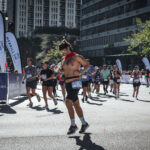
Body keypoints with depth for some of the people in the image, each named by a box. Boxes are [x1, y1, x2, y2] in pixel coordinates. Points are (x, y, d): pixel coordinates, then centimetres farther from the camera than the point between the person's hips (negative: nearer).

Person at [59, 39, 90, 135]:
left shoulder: (76, 57, -5)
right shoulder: (64, 59, 15)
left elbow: (87, 65, 0)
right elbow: (61, 69, 26)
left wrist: (81, 72, -15)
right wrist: (62, 70, 2)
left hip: (75, 83, -8)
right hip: (67, 83, 8)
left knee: (68, 102, -19)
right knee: (76, 105, 10)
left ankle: (73, 125, -11)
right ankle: (84, 123, 20)